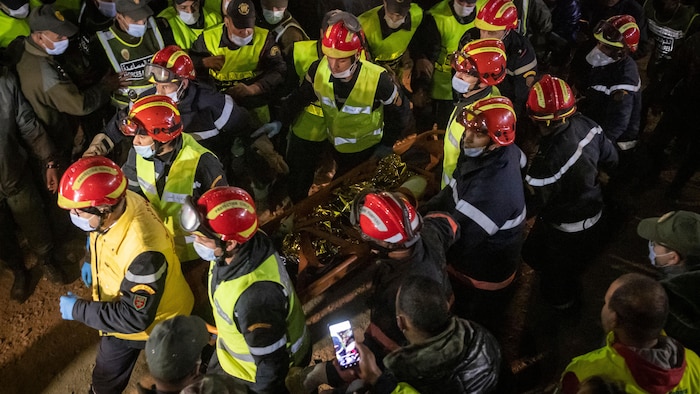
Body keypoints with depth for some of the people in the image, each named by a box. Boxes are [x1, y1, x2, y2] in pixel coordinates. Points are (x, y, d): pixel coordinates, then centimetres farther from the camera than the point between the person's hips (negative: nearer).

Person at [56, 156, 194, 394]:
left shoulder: (142, 251, -47)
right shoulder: (117, 202, -21)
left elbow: (134, 318, -38)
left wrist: (77, 309, -28)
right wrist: (91, 260, 0)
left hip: (153, 323, -7)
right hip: (120, 311, 7)